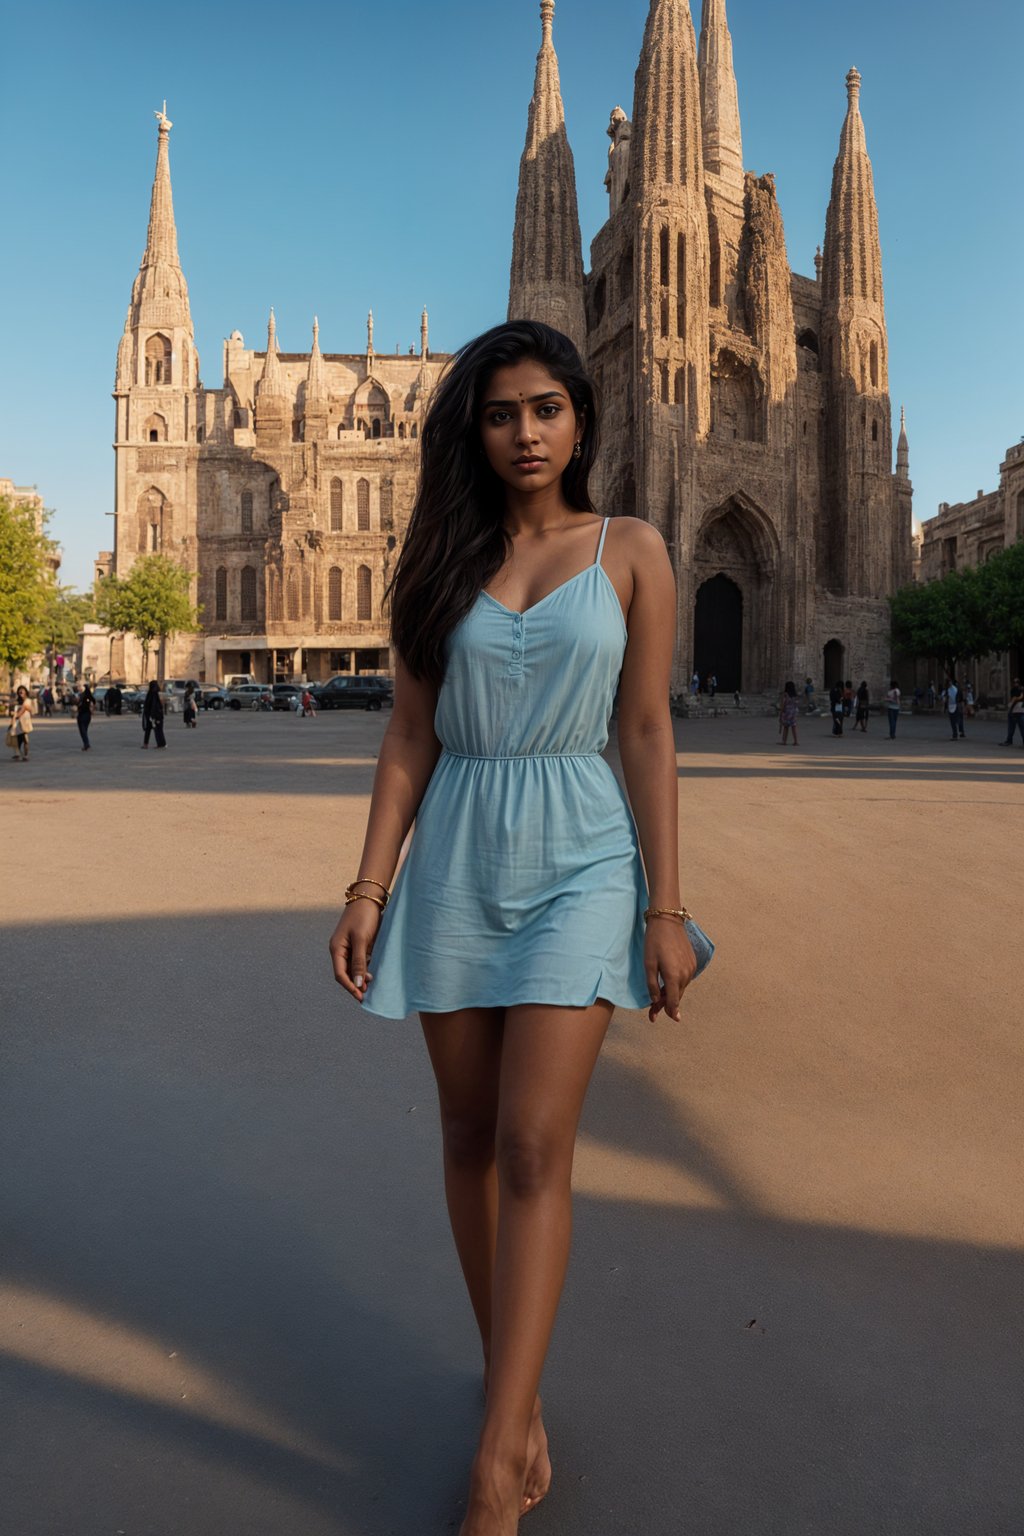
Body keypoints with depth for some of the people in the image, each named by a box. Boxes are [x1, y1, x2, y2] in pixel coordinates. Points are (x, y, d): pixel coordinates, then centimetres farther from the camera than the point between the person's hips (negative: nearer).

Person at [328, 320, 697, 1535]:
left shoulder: (631, 551, 1)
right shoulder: (444, 556, 7)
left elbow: (648, 733, -1)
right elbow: (410, 733, 5)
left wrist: (666, 909, -5)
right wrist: (368, 889, -1)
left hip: (578, 856, -3)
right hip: (457, 857, 3)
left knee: (534, 1146, -10)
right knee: (470, 1138, 10)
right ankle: (518, 1394, 30)